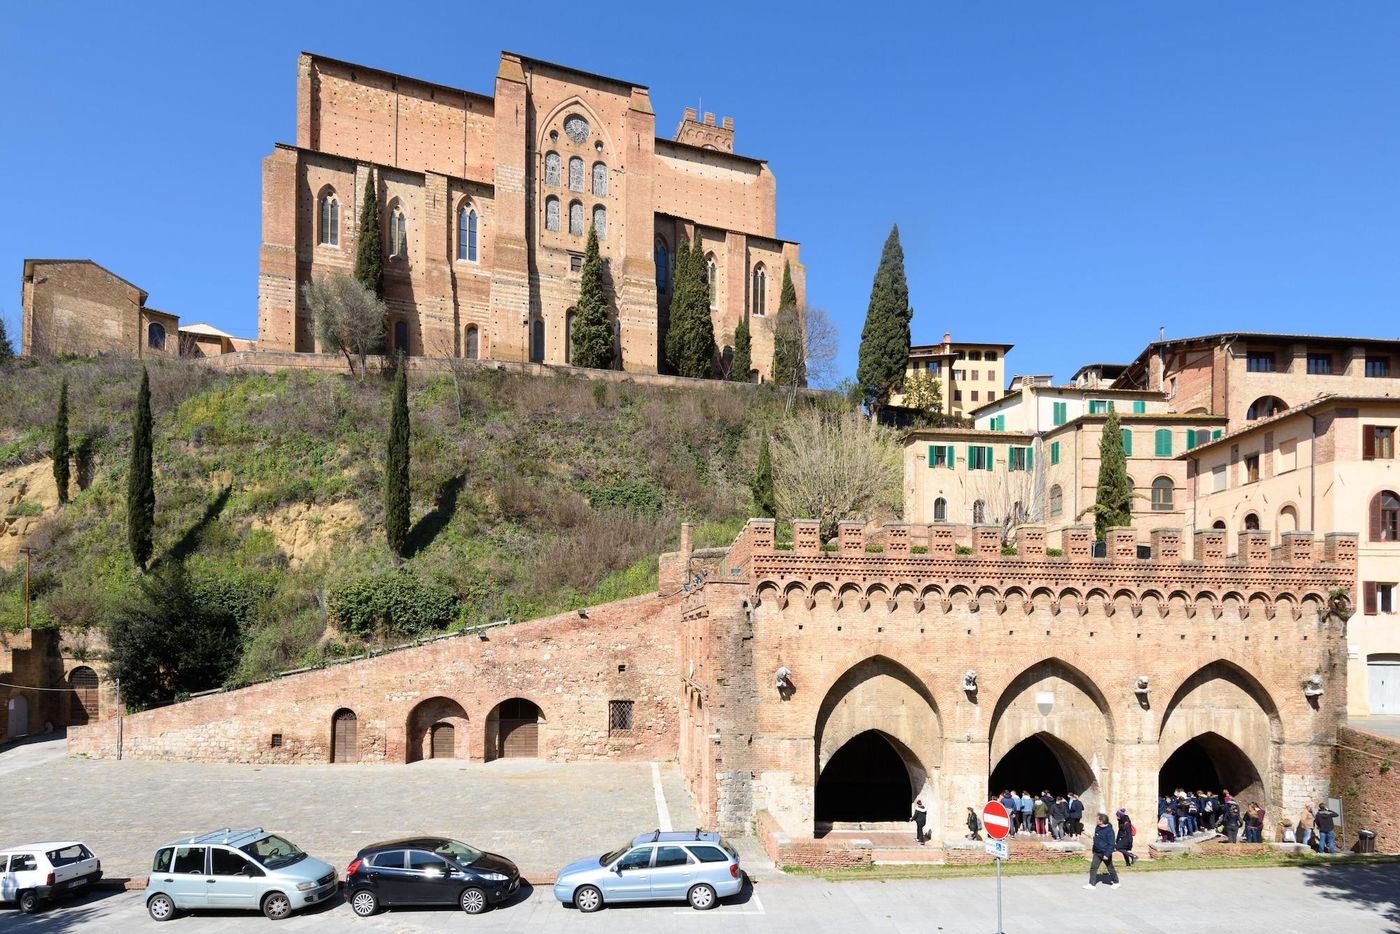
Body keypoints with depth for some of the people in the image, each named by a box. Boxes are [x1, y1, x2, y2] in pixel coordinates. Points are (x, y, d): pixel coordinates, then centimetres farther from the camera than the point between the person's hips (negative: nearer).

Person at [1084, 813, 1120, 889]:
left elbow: (1111, 844, -20)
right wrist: (1093, 851, 21)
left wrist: (1107, 854, -23)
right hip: (1097, 853, 7)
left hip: (1105, 854, -7)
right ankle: (1091, 884, 2)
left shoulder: (1109, 830, -20)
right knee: (1093, 868, -1)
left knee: (1110, 868, 12)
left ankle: (1116, 882, 32)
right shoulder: (1097, 828, 4)